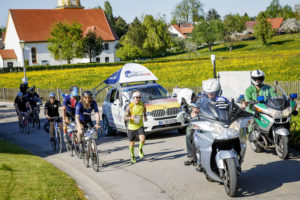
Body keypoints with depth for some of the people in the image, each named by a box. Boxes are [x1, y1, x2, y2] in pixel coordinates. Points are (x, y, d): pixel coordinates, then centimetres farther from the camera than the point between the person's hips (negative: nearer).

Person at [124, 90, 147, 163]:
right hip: (131, 127, -1)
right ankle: (132, 155, 40)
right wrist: (130, 117, -34)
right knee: (132, 143, 11)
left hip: (140, 126, 1)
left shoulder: (142, 105, -6)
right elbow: (125, 118, -13)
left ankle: (140, 149, 9)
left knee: (142, 139, -24)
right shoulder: (129, 107, -14)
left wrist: (145, 116, -1)